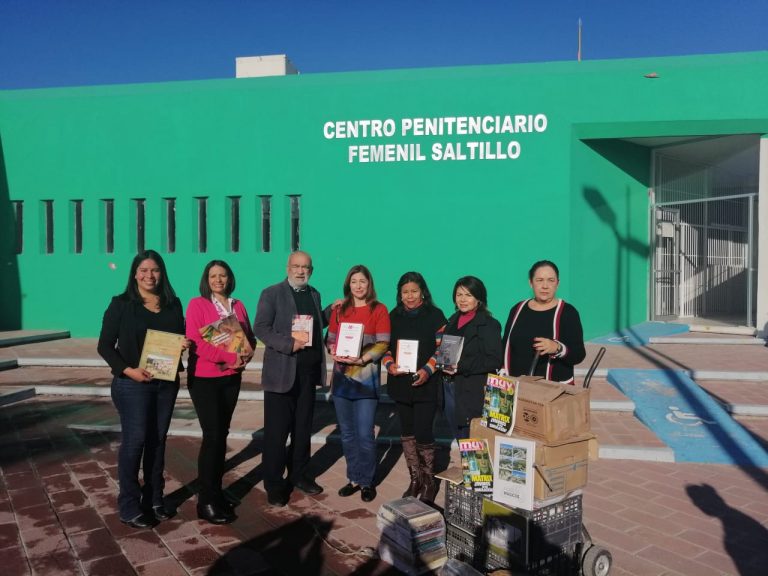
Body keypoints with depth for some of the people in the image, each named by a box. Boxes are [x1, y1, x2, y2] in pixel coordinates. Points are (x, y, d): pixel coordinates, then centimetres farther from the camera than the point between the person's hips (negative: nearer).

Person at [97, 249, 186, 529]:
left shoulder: (173, 304, 7)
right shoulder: (121, 304, -4)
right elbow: (105, 346, -5)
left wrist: (184, 345, -9)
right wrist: (128, 370, -17)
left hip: (166, 382, 4)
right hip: (133, 383, -4)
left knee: (157, 440, 11)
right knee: (134, 440, -1)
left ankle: (154, 499, 25)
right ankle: (129, 506, 13)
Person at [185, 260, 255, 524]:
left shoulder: (238, 306, 10)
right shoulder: (197, 304, -5)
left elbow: (250, 337, 12)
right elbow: (195, 340, -15)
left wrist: (245, 356, -10)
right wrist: (231, 357, -21)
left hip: (231, 378, 5)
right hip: (204, 379, -5)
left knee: (222, 434, 10)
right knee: (212, 435, -7)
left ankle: (216, 490, 21)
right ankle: (207, 501, 3)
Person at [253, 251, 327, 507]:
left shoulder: (314, 294, 14)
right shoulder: (272, 293, -4)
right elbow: (260, 328, -11)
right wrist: (289, 344, -20)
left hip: (308, 371, 5)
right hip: (282, 372, -5)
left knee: (303, 428, 15)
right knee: (276, 431, 2)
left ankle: (300, 475, 29)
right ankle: (274, 484, 15)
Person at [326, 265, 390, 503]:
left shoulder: (379, 310, -2)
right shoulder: (339, 309, 10)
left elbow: (383, 344, -7)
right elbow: (331, 338, 12)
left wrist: (362, 359, -19)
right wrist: (334, 352, -10)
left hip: (366, 377, -4)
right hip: (341, 377, 4)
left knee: (364, 434, -3)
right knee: (347, 433, 11)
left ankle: (367, 482, 15)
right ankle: (354, 478, 25)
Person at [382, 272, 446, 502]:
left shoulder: (435, 315, -2)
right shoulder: (394, 316, 9)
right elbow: (385, 346, 11)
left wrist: (427, 371, -19)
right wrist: (390, 364, -9)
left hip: (426, 385, -4)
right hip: (400, 384, 4)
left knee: (422, 433, -7)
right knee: (407, 432, 12)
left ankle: (429, 481, 16)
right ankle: (415, 479, 27)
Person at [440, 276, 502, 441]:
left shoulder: (489, 324, -9)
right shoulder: (453, 320, 13)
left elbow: (494, 360, -16)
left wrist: (461, 367, -23)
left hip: (473, 392, -6)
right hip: (449, 388, 7)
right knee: (458, 439, 16)